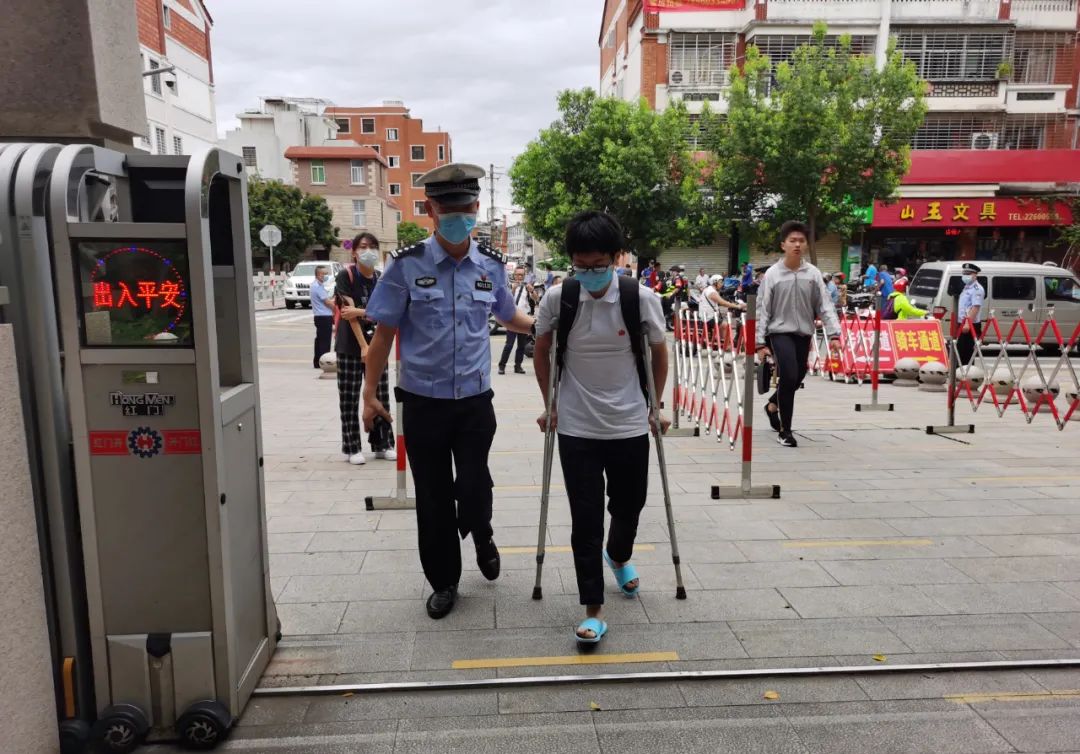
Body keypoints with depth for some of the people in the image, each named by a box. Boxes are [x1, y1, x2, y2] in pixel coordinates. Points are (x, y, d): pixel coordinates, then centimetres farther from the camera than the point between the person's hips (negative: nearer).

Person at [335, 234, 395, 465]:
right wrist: (363, 346, -20)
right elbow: (349, 312, -14)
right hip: (350, 345, -4)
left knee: (381, 396, 6)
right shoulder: (345, 276, -6)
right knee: (349, 399, 1)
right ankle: (352, 448, 10)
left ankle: (382, 444, 17)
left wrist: (360, 312, -19)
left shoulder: (381, 280, 7)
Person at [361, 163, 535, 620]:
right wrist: (370, 393, -1)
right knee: (432, 498, 9)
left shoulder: (491, 265, 1)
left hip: (475, 401, 1)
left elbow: (509, 318, 19)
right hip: (423, 402, -1)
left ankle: (482, 539, 35)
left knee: (473, 488, -2)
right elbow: (384, 332, -1)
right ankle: (443, 583, 30)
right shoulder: (407, 265, -7)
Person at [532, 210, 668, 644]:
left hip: (630, 425, 1)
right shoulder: (557, 299, -10)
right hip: (576, 427, 0)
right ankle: (593, 611, 12)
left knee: (629, 505, 17)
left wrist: (655, 406, 7)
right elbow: (541, 352, 6)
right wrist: (550, 405, 8)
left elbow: (659, 353, 4)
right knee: (585, 518, 0)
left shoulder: (641, 298, -12)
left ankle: (619, 556, 50)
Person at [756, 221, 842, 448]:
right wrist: (760, 342, -7)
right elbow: (762, 310, -3)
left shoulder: (813, 273, 2)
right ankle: (785, 430, -2)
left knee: (796, 379, 12)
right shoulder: (772, 274, -5)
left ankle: (772, 405, 44)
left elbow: (825, 305, 1)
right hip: (780, 332, -4)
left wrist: (834, 334, -10)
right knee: (789, 377, -17)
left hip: (804, 334, 4)